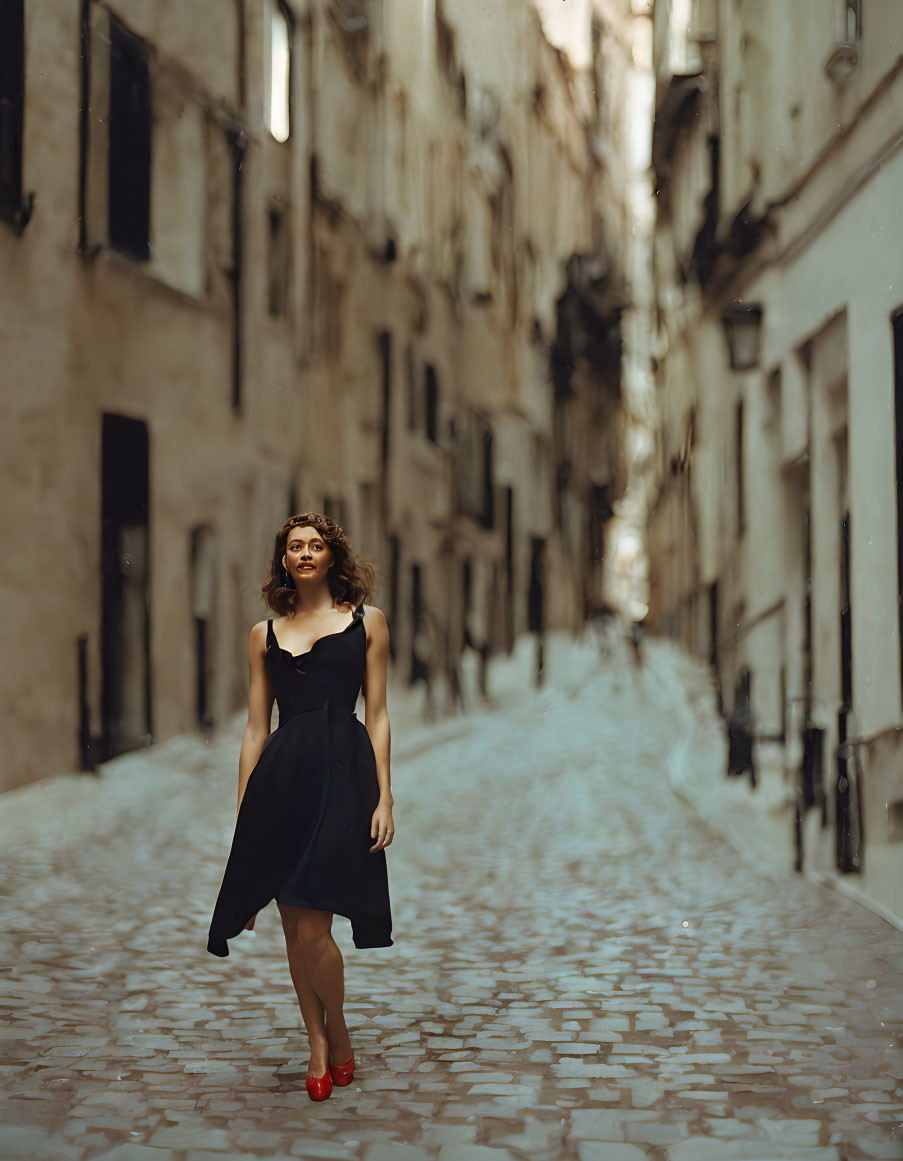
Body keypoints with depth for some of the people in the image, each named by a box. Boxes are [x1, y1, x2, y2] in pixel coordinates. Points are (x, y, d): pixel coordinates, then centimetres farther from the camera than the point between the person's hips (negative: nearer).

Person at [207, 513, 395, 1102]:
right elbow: (256, 729, 14)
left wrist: (385, 798, -3)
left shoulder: (366, 622, 8)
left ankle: (339, 1035, 13)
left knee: (313, 928, -11)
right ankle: (319, 1048, 19)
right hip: (280, 778, 3)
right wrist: (242, 813, 9)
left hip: (342, 771, -3)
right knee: (294, 926, 4)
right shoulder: (266, 634, 14)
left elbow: (377, 716, 5)